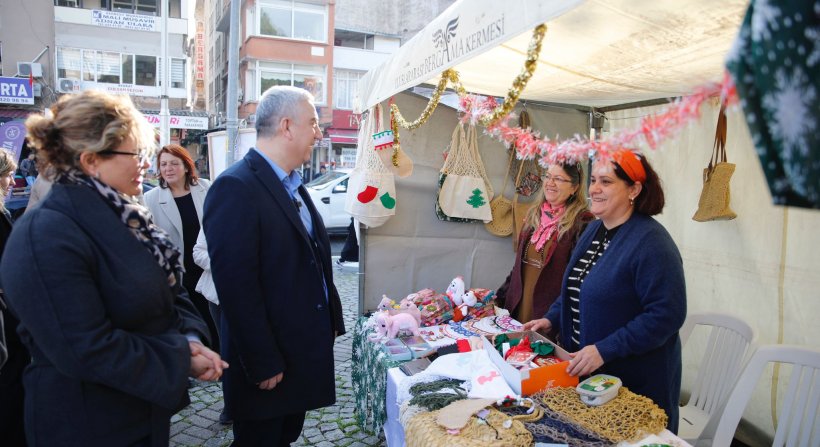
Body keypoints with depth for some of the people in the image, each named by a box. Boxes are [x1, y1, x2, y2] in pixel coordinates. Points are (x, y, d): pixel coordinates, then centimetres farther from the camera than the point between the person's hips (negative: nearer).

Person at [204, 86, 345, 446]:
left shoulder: (293, 184, 9)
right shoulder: (236, 187, -20)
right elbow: (235, 284, -24)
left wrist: (331, 320, 11)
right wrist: (263, 363, -21)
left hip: (305, 352, 8)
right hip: (268, 362, -8)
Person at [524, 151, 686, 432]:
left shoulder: (651, 242, -21)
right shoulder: (594, 230, 6)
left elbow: (667, 315, -26)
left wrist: (604, 350, -28)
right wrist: (552, 319, 4)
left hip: (635, 382, -8)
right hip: (584, 369, 8)